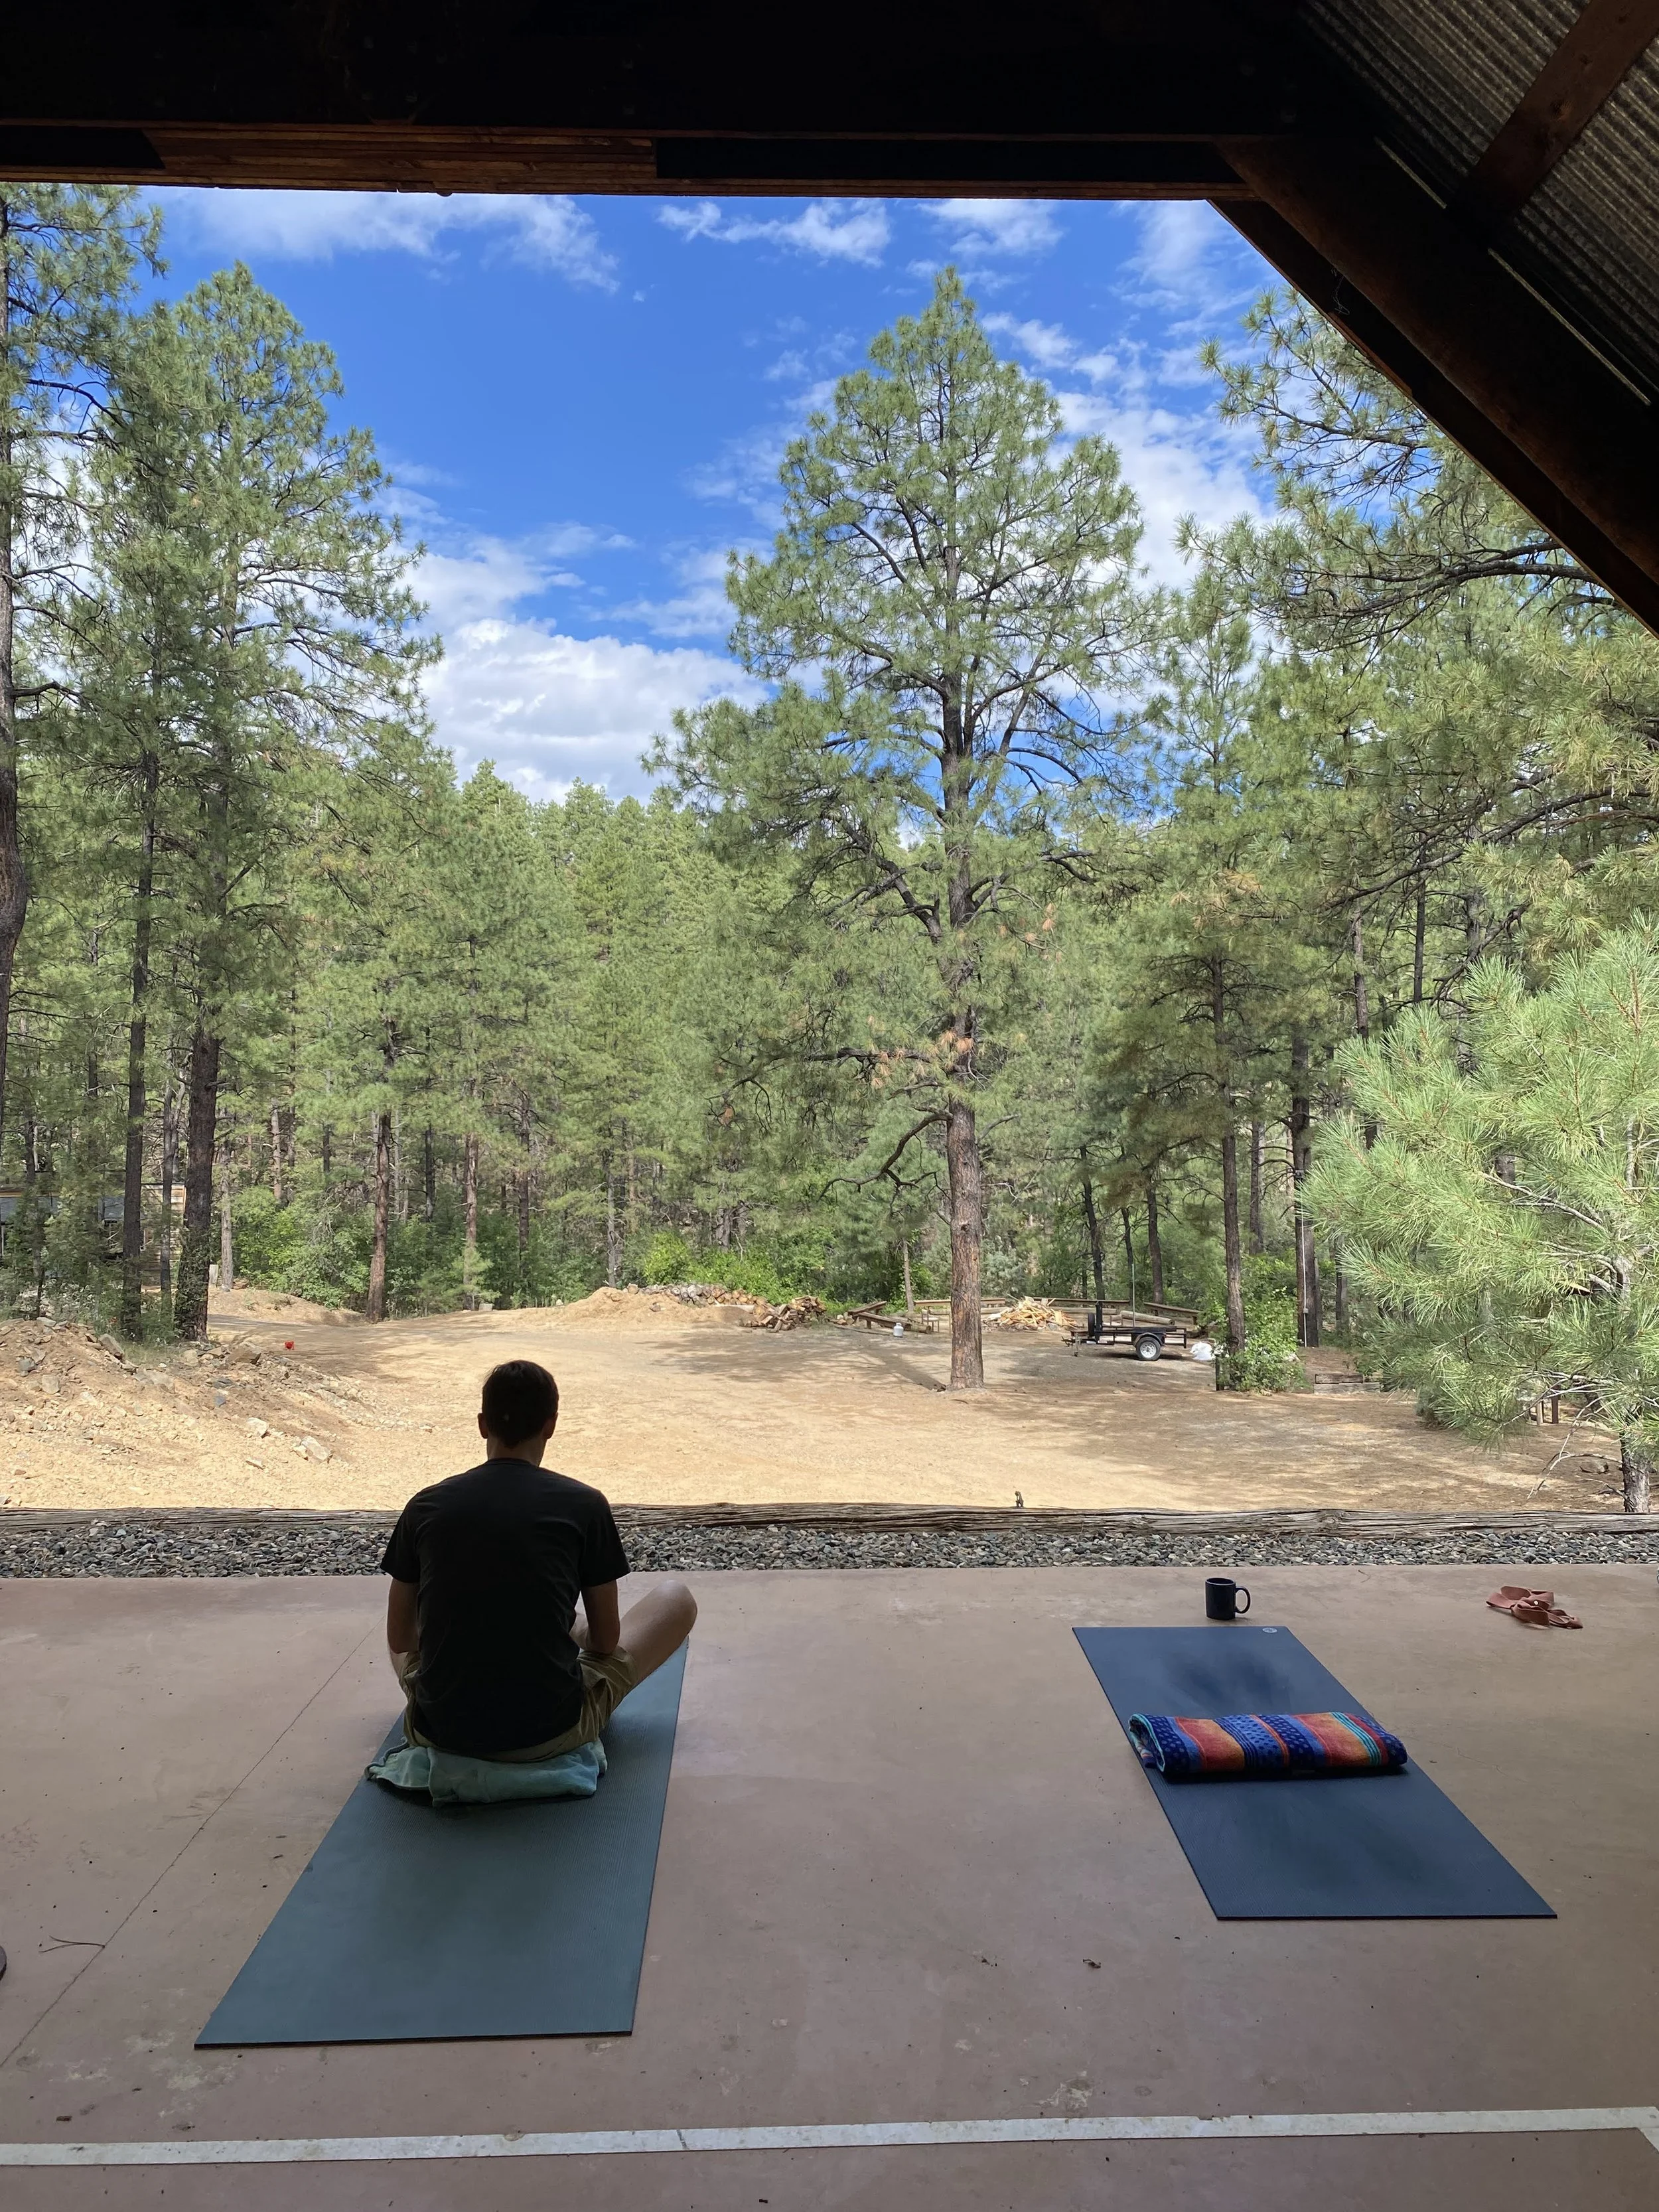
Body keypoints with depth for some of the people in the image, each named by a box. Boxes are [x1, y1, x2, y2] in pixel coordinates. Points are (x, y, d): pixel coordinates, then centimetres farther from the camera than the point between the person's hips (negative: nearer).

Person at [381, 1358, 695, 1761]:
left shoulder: (424, 1507, 0)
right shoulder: (583, 1506, -7)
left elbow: (400, 1638, 11)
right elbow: (606, 1640, 4)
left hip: (440, 1731, 4)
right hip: (550, 1730, -4)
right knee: (677, 1598, 18)